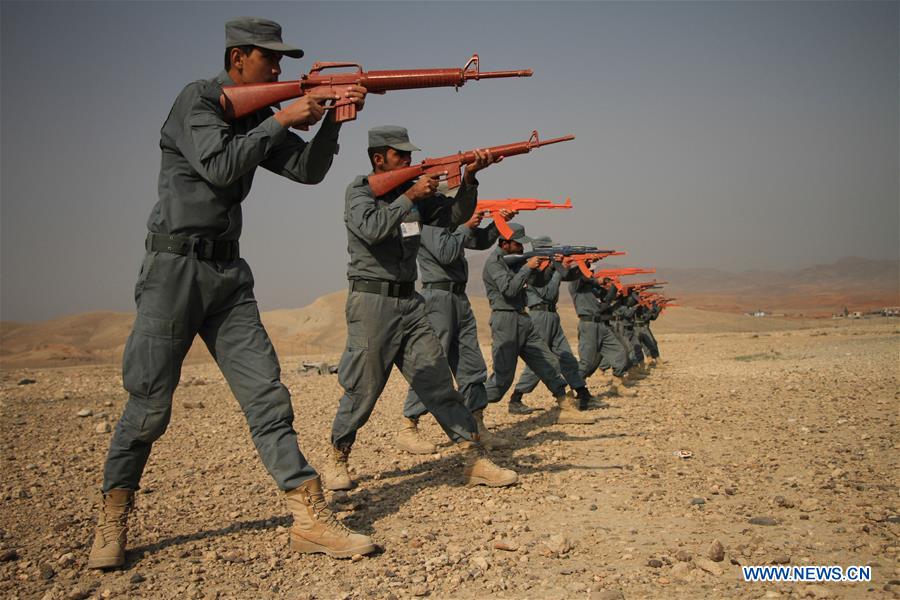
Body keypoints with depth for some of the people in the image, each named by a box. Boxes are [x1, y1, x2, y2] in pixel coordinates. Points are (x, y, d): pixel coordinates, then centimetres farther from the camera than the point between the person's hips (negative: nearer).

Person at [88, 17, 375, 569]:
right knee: (150, 405, -1)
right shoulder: (197, 100, -5)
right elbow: (220, 166, -19)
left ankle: (311, 520, -3)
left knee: (267, 394, -2)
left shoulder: (258, 118, 15)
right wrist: (282, 120, -13)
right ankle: (112, 524, 17)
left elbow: (308, 169, 11)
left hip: (229, 274, 6)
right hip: (176, 265, -6)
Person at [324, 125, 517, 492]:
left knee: (438, 381, 1)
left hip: (409, 301, 6)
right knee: (363, 389, 1)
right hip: (371, 300, -6)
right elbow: (371, 229, -22)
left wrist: (469, 179, -10)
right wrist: (410, 197, -21)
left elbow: (455, 216, 6)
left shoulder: (414, 191, 13)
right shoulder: (359, 191, -4)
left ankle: (475, 461, 0)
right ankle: (338, 460, 21)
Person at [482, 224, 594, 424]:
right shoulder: (494, 261, -11)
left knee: (548, 364, 7)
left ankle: (567, 409, 12)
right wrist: (528, 266, -16)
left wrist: (548, 265, 0)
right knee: (503, 376, -9)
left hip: (523, 320, 9)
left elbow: (538, 282, 18)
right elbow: (509, 289, -23)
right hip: (505, 320, -8)